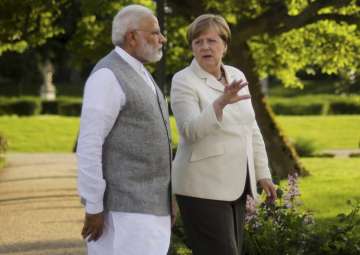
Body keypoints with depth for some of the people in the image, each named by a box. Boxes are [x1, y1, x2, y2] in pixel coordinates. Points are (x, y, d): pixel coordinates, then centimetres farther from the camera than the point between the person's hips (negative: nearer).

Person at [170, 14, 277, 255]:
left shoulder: (236, 76, 11)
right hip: (203, 187, -7)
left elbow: (251, 129, 16)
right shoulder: (184, 81, -9)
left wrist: (263, 172, 13)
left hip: (234, 185, 7)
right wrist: (220, 103, -36)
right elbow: (190, 131, -23)